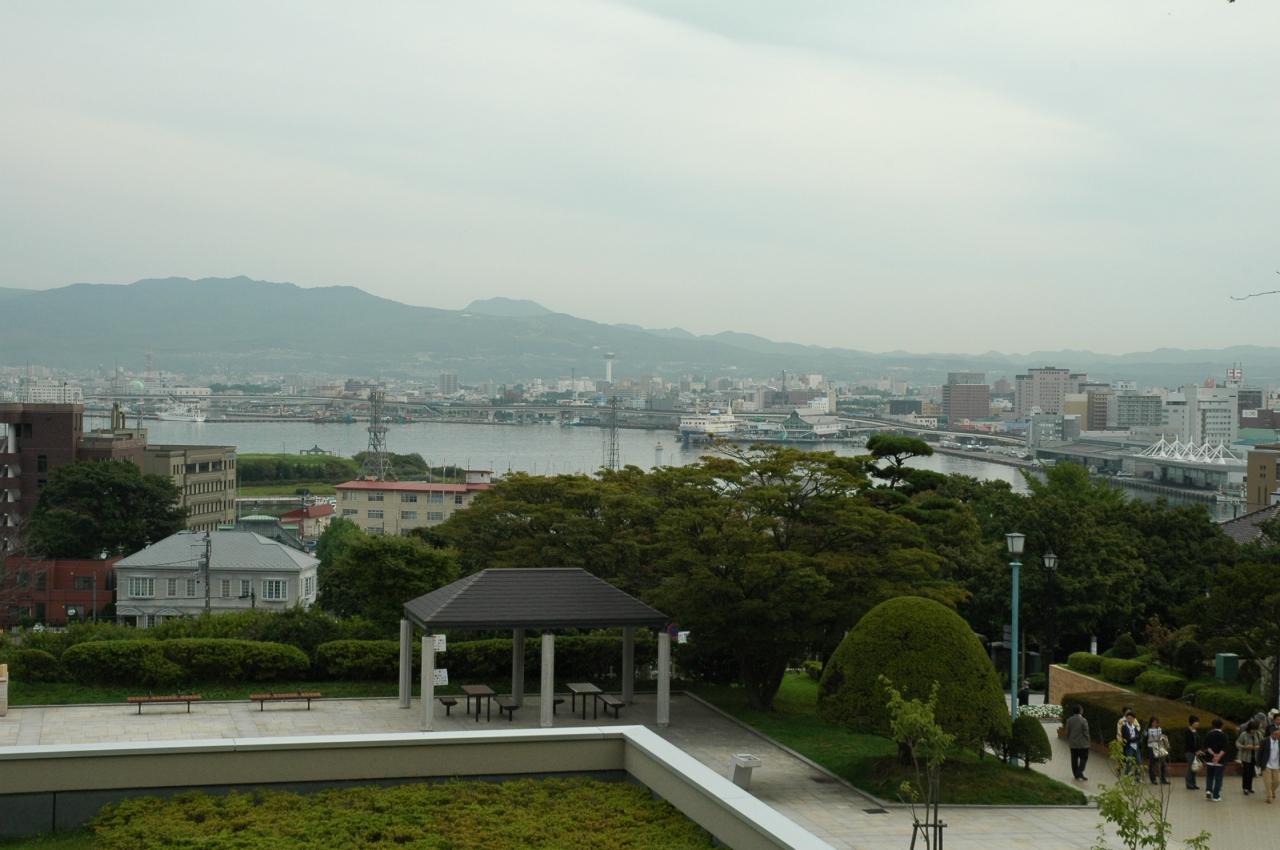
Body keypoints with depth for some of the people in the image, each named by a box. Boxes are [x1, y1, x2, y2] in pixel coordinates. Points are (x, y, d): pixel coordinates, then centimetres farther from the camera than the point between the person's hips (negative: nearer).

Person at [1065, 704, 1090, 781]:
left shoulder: (1069, 720, -1)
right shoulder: (1083, 720, -15)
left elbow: (1067, 732, 4)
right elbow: (1086, 733, -12)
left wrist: (1068, 741, 16)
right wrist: (1088, 742, 1)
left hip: (1073, 743, 5)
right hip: (1082, 744, -5)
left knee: (1074, 759, 10)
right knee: (1083, 758, 4)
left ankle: (1076, 774, 15)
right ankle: (1080, 772, -8)